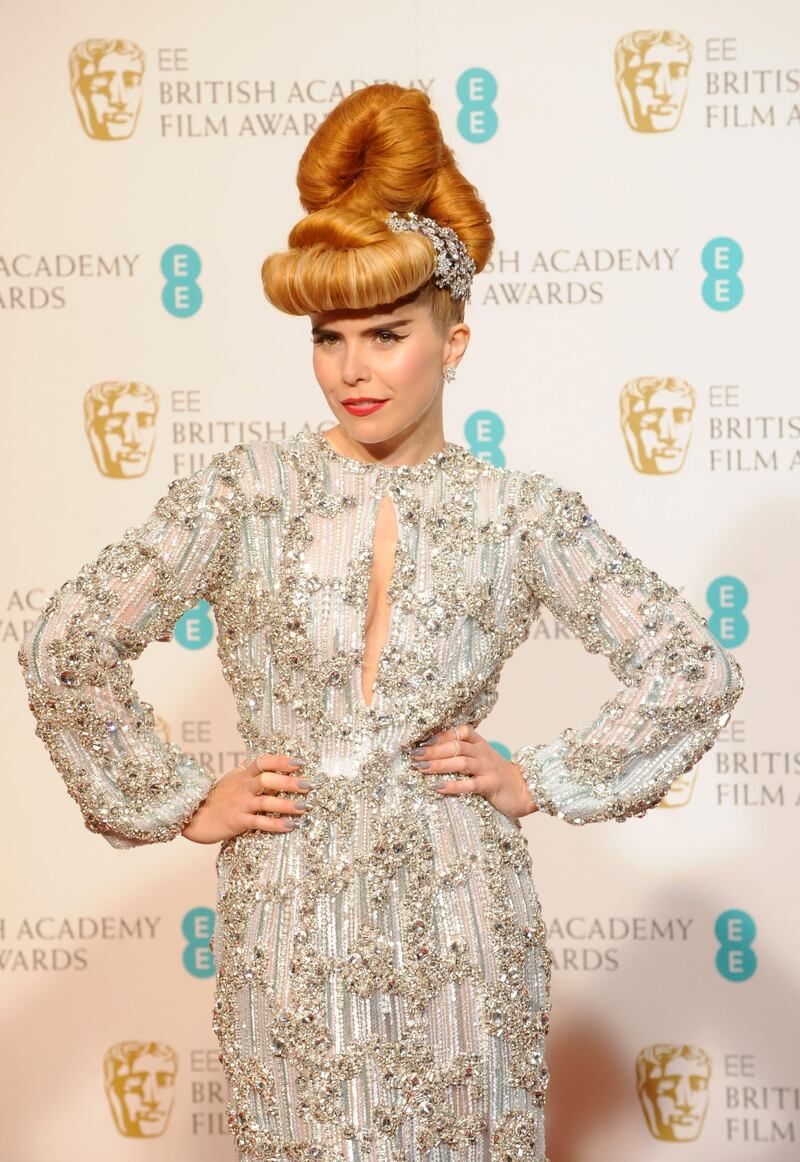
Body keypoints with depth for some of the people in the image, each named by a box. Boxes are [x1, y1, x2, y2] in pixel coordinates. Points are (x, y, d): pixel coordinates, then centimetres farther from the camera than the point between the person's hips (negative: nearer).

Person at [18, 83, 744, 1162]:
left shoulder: (522, 513, 0)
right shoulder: (245, 492, -2)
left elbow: (695, 665, 3)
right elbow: (67, 648, -3)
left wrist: (542, 781, -1)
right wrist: (186, 802, -1)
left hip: (458, 915, 1)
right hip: (290, 916, 0)